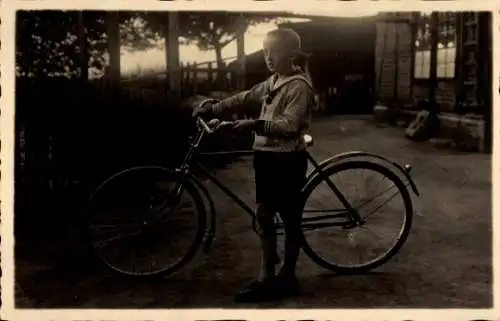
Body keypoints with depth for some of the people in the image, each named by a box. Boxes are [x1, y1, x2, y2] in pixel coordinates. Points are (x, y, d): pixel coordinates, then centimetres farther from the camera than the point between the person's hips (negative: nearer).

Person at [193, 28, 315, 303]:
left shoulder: (299, 86, -14)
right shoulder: (272, 82, 13)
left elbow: (289, 125, -24)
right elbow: (245, 97, 16)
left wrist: (255, 124, -32)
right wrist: (212, 108, 9)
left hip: (287, 160, -9)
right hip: (266, 156, 9)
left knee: (290, 219, 4)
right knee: (264, 217, 9)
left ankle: (287, 277, 16)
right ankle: (266, 278, 15)